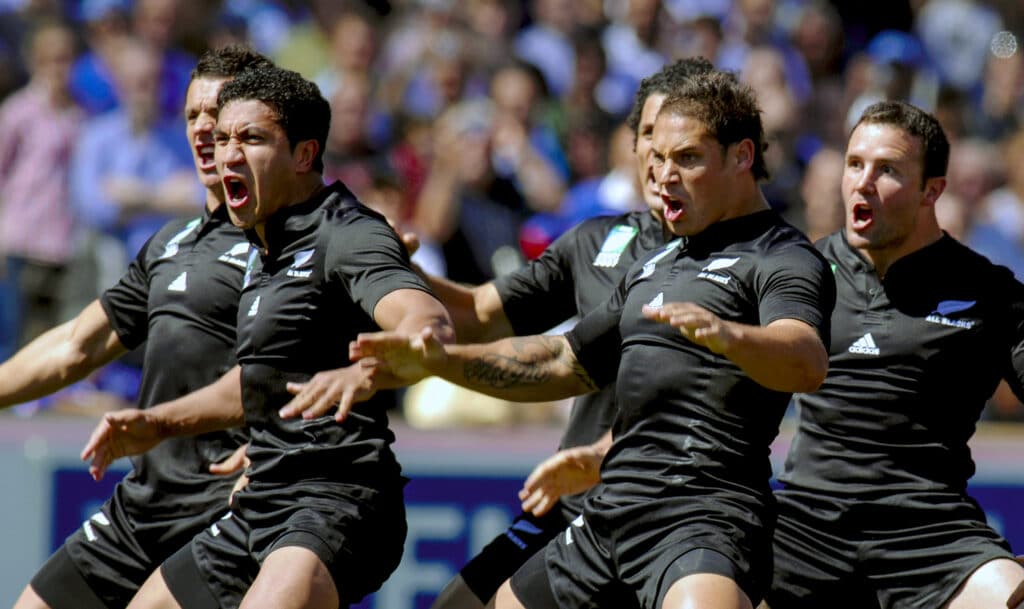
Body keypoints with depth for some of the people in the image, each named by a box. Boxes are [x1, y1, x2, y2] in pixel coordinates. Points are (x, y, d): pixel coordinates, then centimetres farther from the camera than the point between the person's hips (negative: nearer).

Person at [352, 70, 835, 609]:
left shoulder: (784, 261, -6)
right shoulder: (653, 267, 23)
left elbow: (807, 365, -26)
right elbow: (563, 363, 33)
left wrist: (726, 335, -47)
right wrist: (442, 360, 20)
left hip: (706, 516, -9)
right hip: (608, 514, 9)